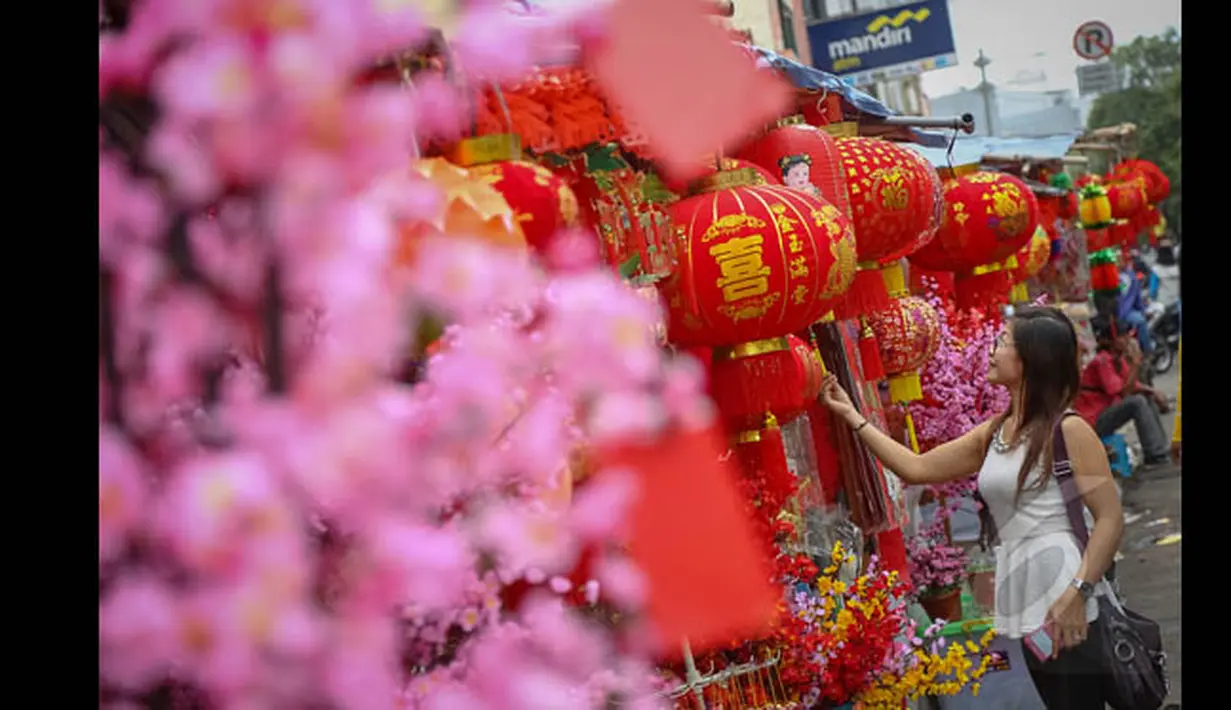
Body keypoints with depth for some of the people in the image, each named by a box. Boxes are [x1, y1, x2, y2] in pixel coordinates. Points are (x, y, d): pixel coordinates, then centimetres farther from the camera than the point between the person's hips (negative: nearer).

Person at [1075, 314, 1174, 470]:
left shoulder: (1119, 359, 6)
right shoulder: (1102, 362, -20)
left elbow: (1133, 386, 14)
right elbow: (1124, 394, -26)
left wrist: (1153, 391, -6)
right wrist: (1136, 364, -27)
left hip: (1107, 412, 10)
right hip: (1093, 421, -10)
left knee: (1151, 400, 8)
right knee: (1138, 402, -24)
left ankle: (1162, 451, 3)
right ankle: (1156, 457, -22)